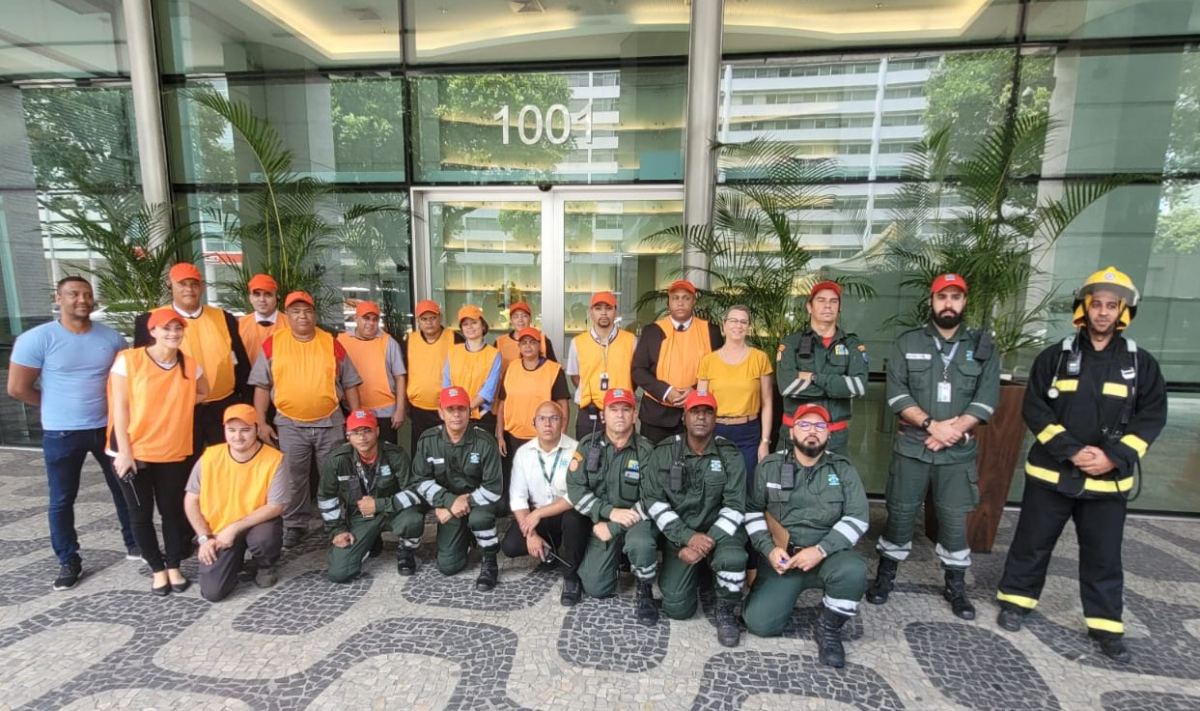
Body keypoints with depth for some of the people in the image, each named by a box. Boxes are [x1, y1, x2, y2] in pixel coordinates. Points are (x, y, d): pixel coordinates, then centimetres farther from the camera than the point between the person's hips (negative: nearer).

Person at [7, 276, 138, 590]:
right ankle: (68, 561, 24)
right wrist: (56, 407, 4)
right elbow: (17, 388, -6)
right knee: (62, 500, 9)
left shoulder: (111, 337, -1)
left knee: (125, 489, 12)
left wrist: (112, 403, -1)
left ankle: (134, 544, 28)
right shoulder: (37, 338, -10)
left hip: (108, 428, 3)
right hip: (62, 434, -2)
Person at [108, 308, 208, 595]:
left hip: (174, 451, 2)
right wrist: (124, 450, -12)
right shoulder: (128, 360, -10)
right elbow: (120, 408, -9)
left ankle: (174, 567, 23)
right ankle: (158, 569, 21)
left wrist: (177, 402, -1)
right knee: (141, 513, 7)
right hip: (134, 451, -2)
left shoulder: (191, 365, 0)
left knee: (172, 510, 10)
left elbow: (202, 394, 18)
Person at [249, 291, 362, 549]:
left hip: (330, 423, 1)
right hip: (289, 424, 0)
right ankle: (294, 525, 26)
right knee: (293, 479, 9)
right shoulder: (273, 343, 0)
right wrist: (261, 422, -2)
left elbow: (350, 383, 5)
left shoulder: (331, 343, 2)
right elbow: (262, 385, 3)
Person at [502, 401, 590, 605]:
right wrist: (531, 534, -16)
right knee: (509, 546, -17)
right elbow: (517, 497, -5)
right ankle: (548, 549, 15)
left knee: (573, 518, -36)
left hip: (568, 515, -4)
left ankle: (571, 576, -12)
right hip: (536, 517, 4)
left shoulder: (576, 450, -18)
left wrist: (538, 513, -23)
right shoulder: (523, 452, -4)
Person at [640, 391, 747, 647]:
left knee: (733, 558, -34)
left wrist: (709, 540, -22)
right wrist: (688, 537, -19)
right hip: (679, 535, 1)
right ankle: (695, 575, 27)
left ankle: (726, 612, -1)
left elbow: (735, 507, -9)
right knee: (676, 608, -9)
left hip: (718, 531, 0)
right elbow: (653, 501, -9)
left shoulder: (731, 455, -5)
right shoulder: (663, 452, -5)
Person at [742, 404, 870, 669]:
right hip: (781, 556, 0)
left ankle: (829, 629, -5)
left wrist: (821, 550, -17)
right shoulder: (769, 466, 2)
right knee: (759, 623, -15)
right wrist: (768, 549, -11)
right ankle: (786, 593, 19)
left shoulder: (843, 468, 2)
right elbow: (752, 510, 4)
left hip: (828, 553, 1)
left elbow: (858, 517, -5)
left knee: (854, 571, -34)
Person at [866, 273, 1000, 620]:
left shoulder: (983, 345, 5)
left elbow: (987, 398, -2)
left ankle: (956, 587, 28)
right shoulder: (908, 342, 1)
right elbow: (896, 393, -7)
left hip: (958, 452, 1)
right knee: (900, 514, 7)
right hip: (911, 447, -1)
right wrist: (931, 425, -16)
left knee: (955, 519, 9)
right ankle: (885, 576, 24)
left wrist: (954, 429, -14)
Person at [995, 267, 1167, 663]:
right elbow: (1034, 409, -6)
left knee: (1104, 556, 12)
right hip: (1051, 473, -1)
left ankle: (1106, 625, 28)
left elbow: (1151, 418, 0)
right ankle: (1015, 600, 26)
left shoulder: (1141, 364, 4)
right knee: (1032, 543, 10)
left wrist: (1113, 456, -14)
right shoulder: (1055, 357, -1)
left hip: (1108, 480, 1)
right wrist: (1072, 451, -16)